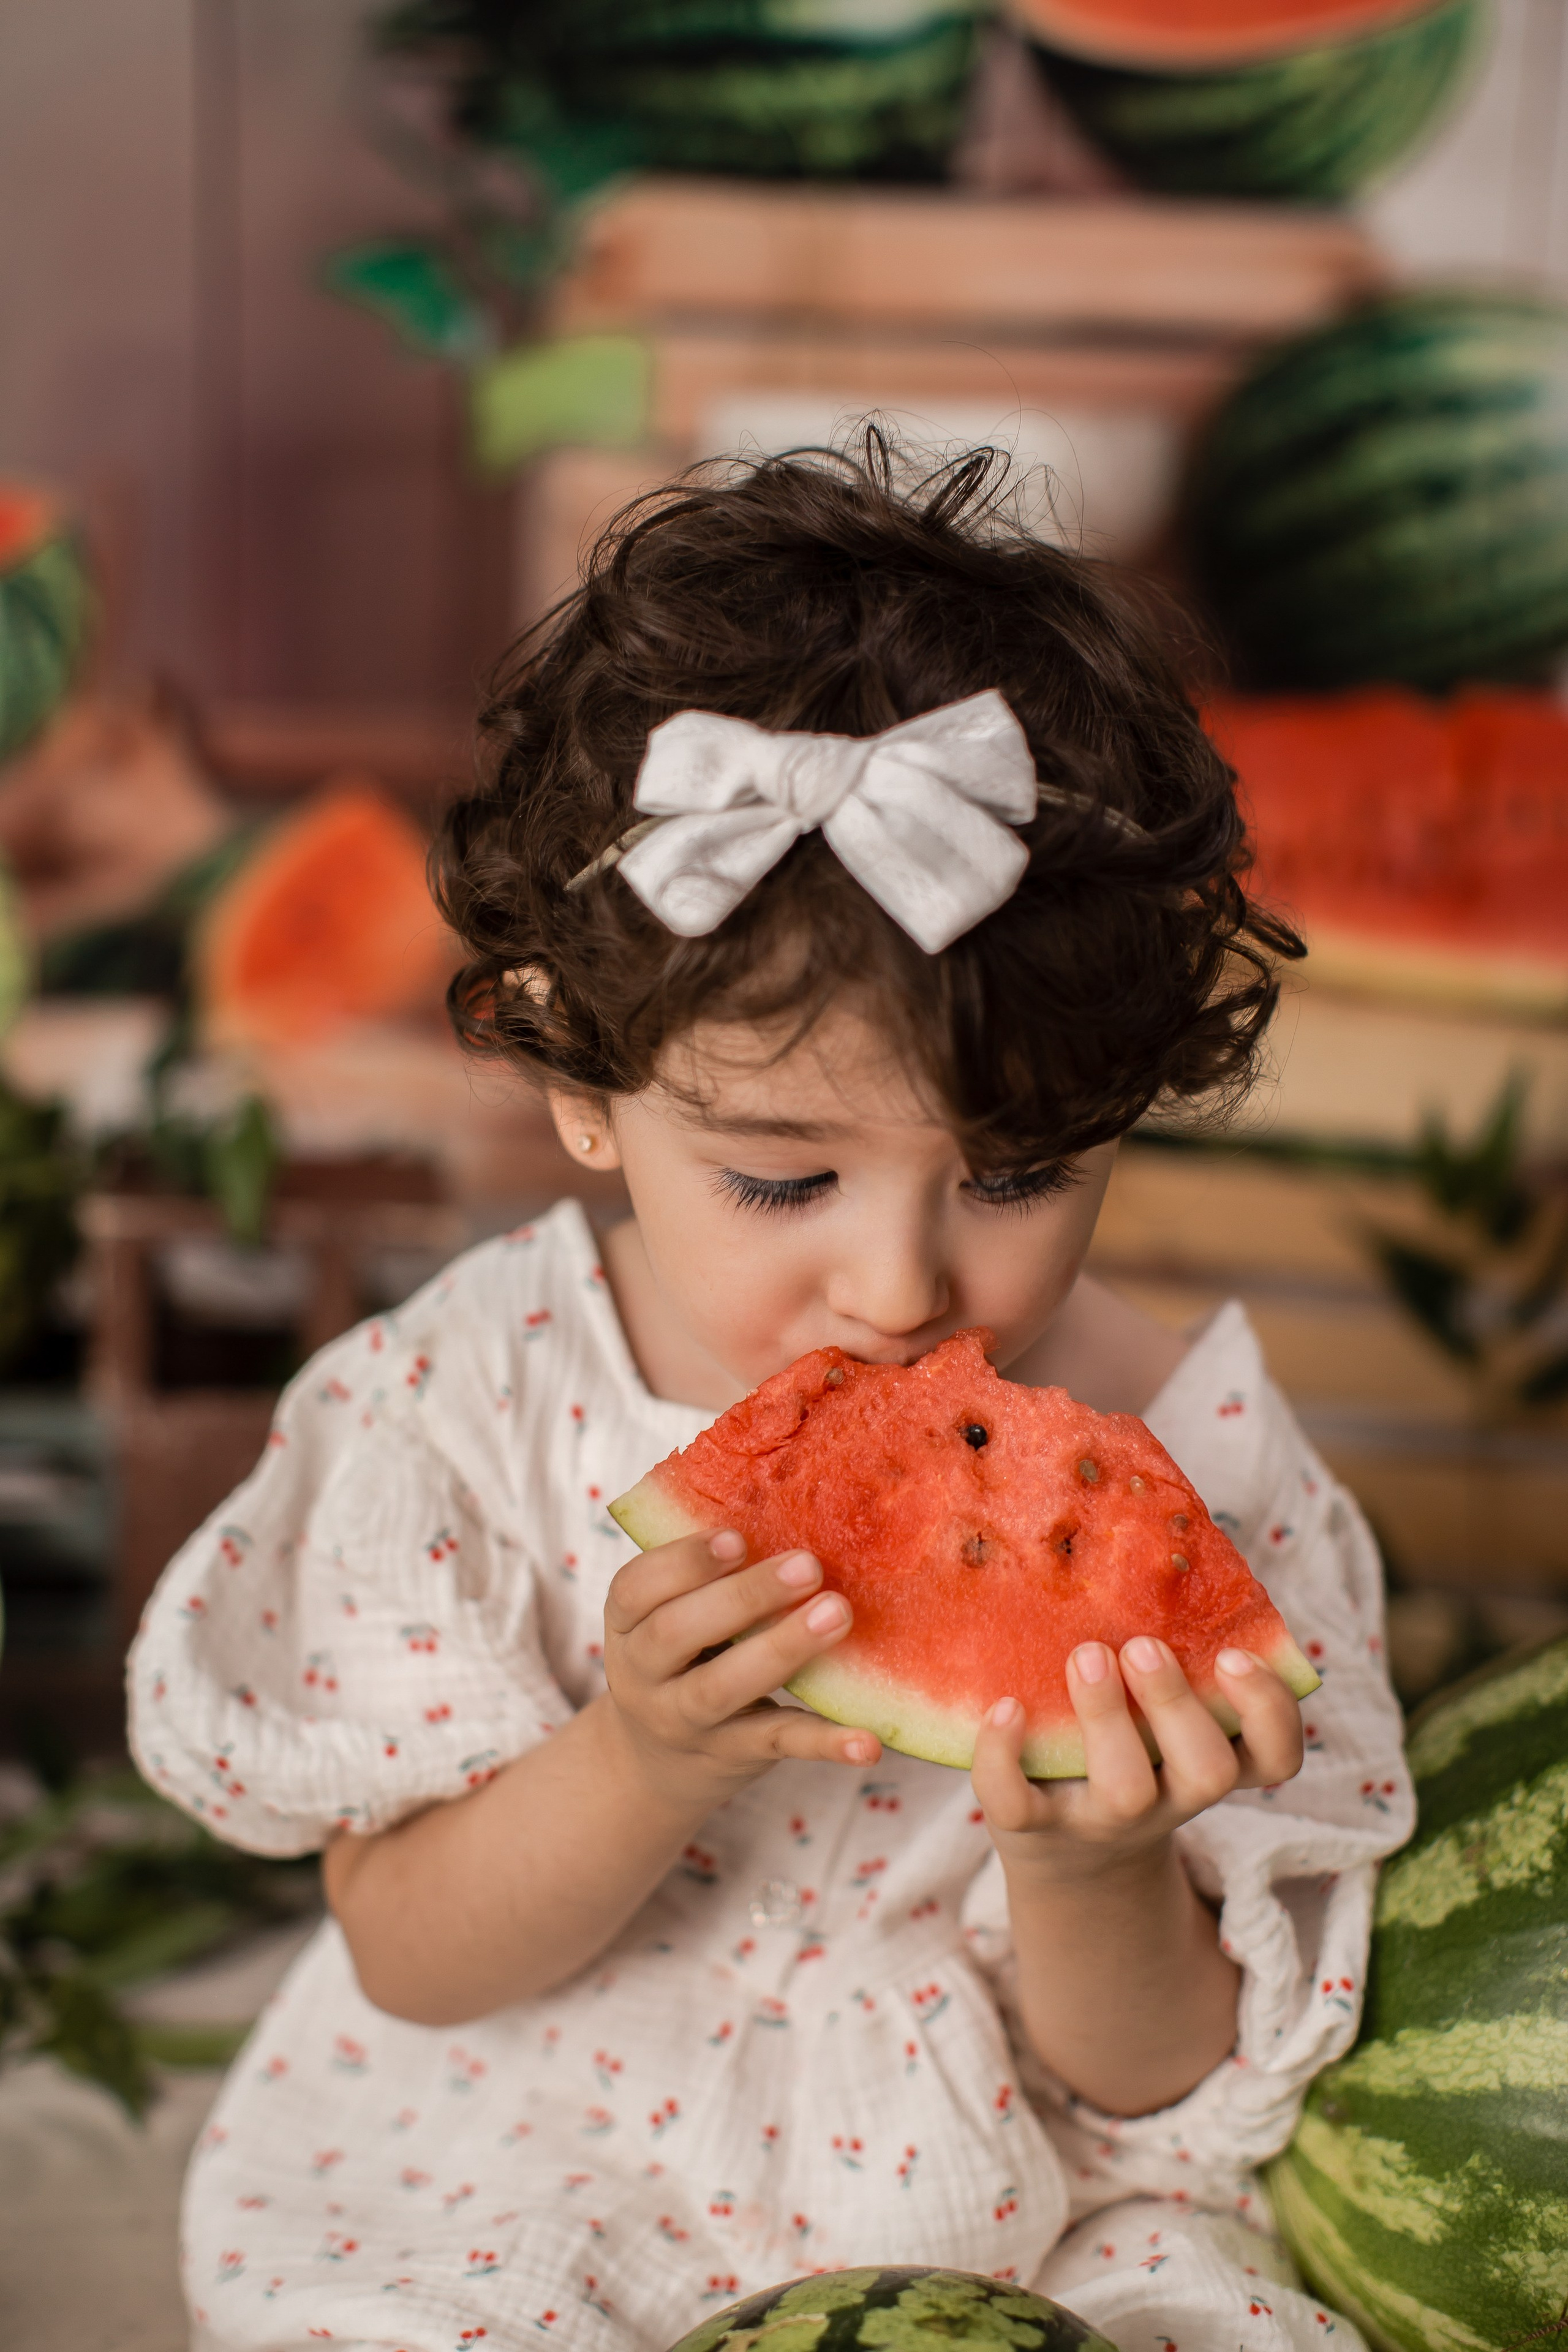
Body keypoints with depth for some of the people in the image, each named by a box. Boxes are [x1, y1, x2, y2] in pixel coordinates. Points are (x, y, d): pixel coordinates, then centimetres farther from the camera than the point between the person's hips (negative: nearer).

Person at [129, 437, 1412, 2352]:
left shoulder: (1177, 1471, -15)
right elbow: (410, 1959, -8)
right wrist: (642, 1767, -26)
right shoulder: (466, 1410, -14)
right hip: (517, 2194, -1)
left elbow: (1155, 2079, -7)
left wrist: (1093, 1869, -28)